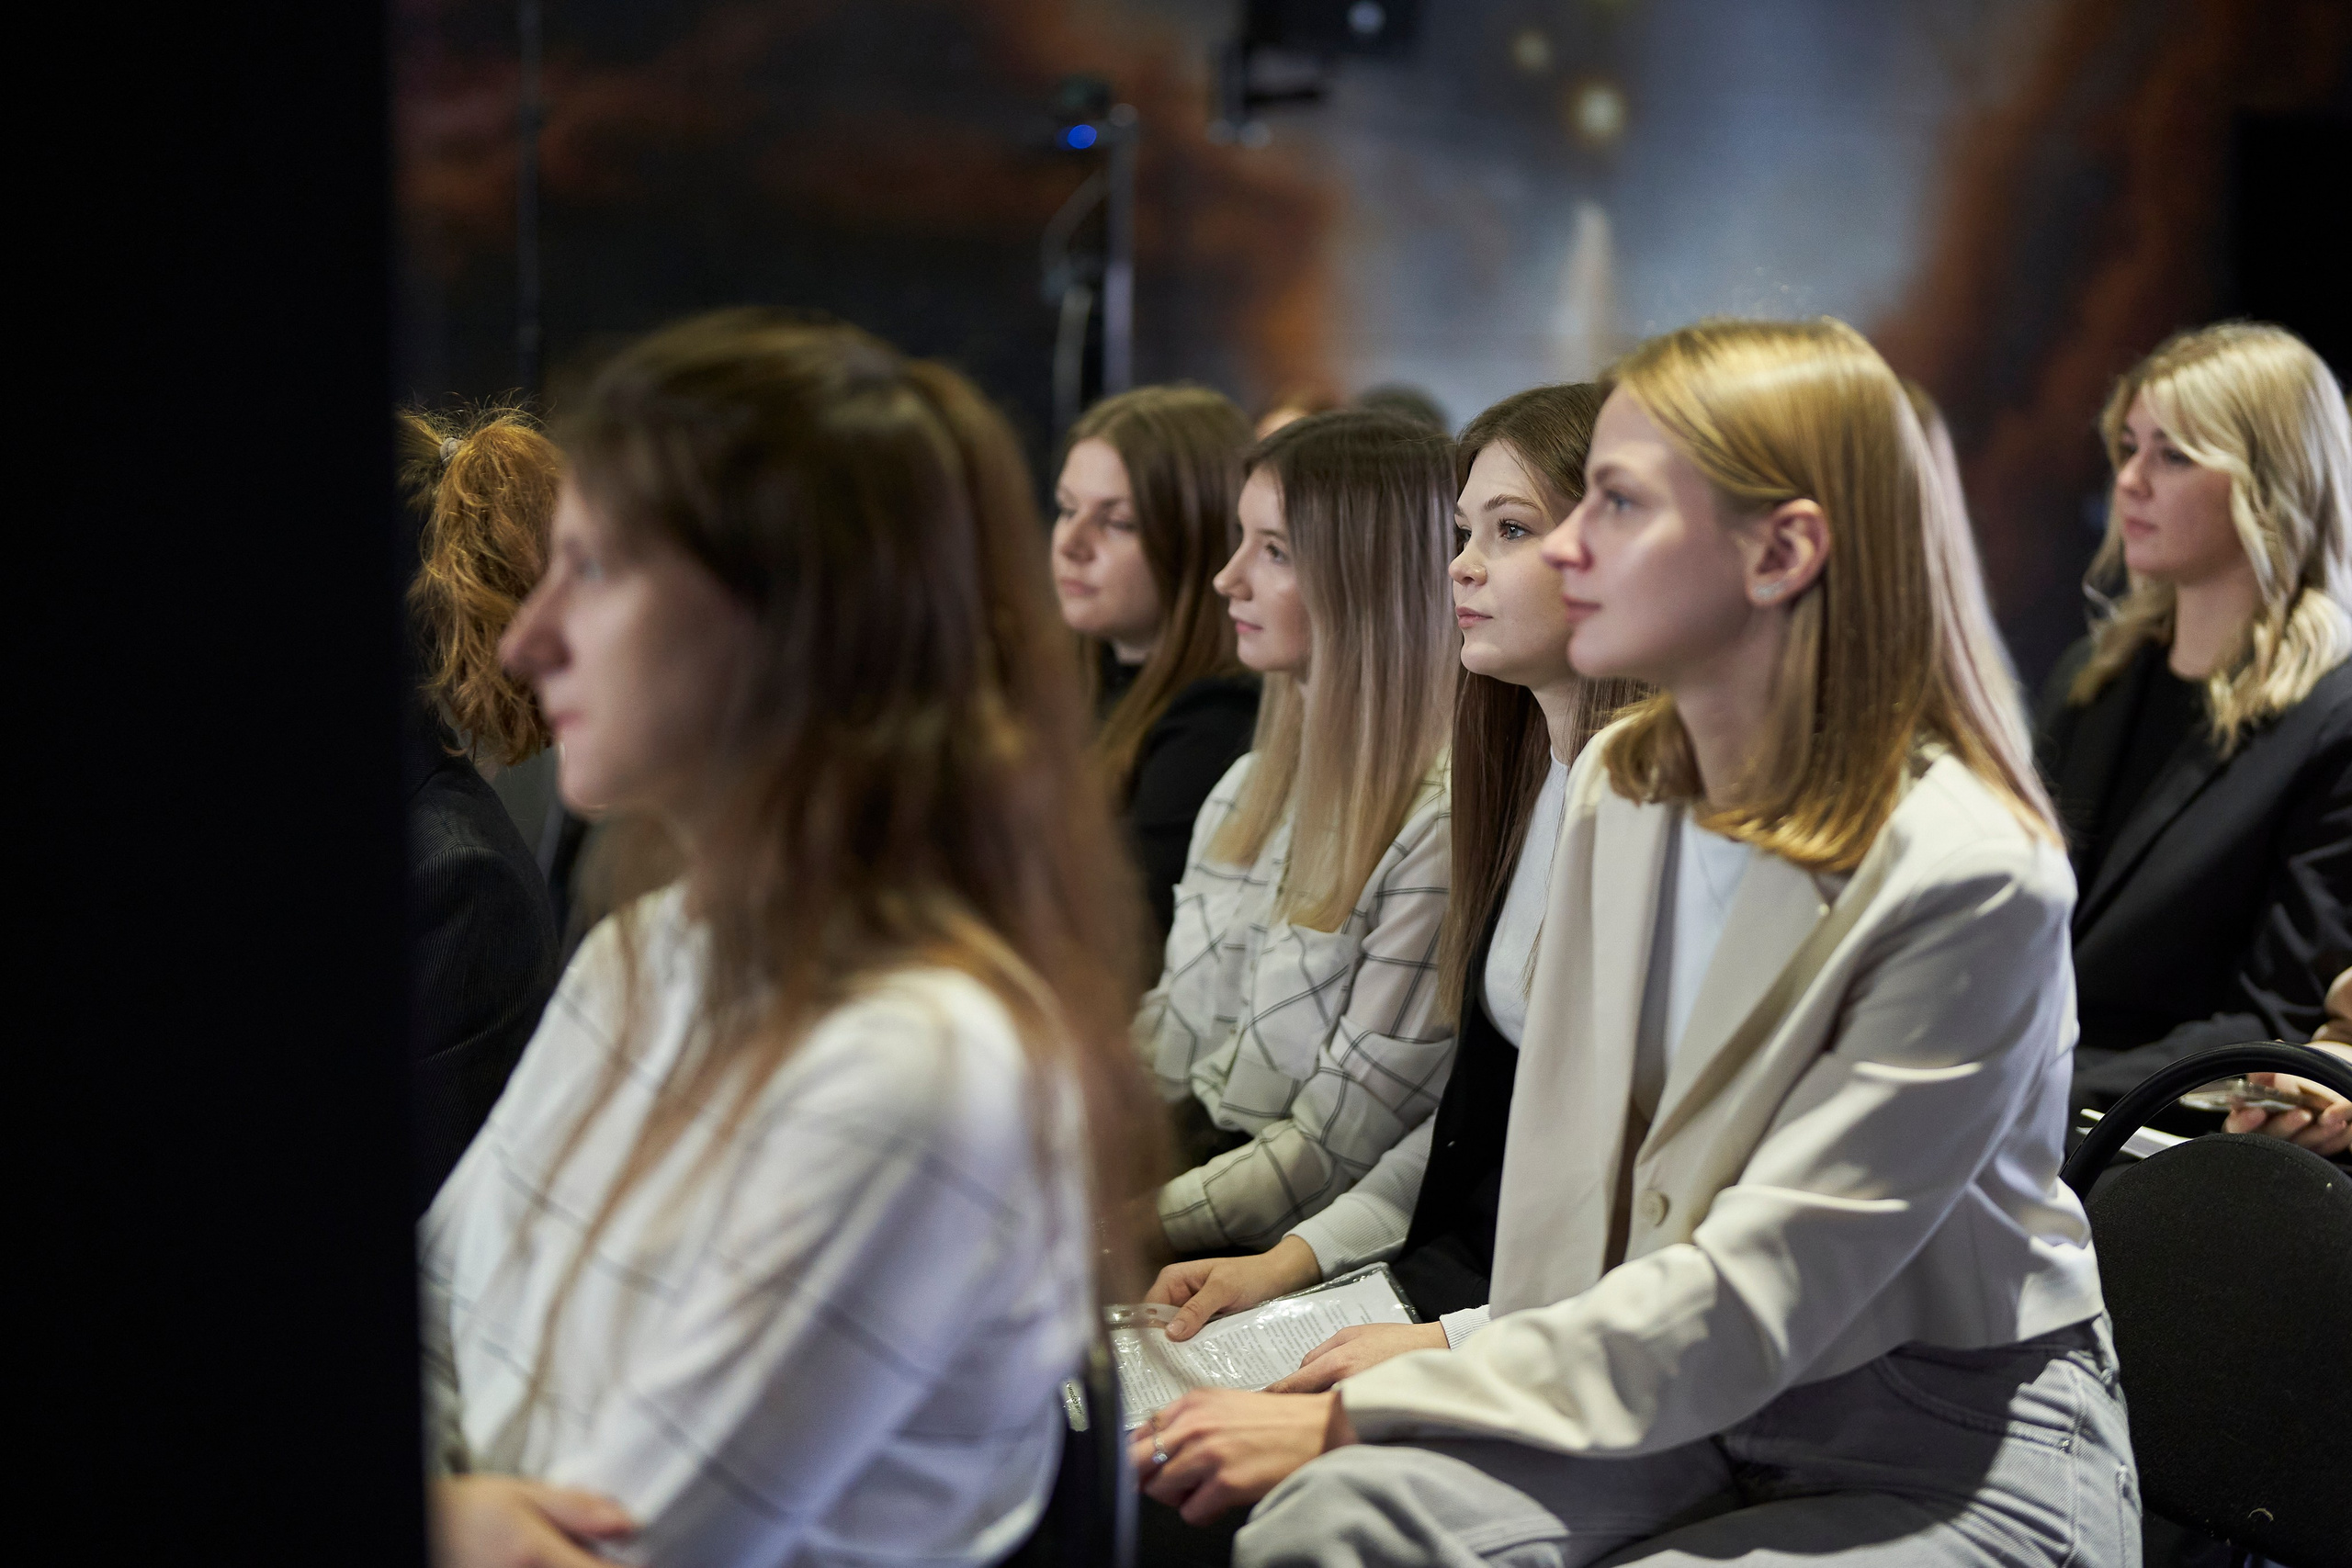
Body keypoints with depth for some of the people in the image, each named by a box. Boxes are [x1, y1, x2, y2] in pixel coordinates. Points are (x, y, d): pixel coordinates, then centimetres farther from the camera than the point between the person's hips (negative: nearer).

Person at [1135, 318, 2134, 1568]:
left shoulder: (1968, 873, -19)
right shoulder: (1618, 786, 5)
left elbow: (1752, 1301, -21)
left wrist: (1349, 1417, -22)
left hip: (1950, 1447, -5)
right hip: (1669, 1392, 5)